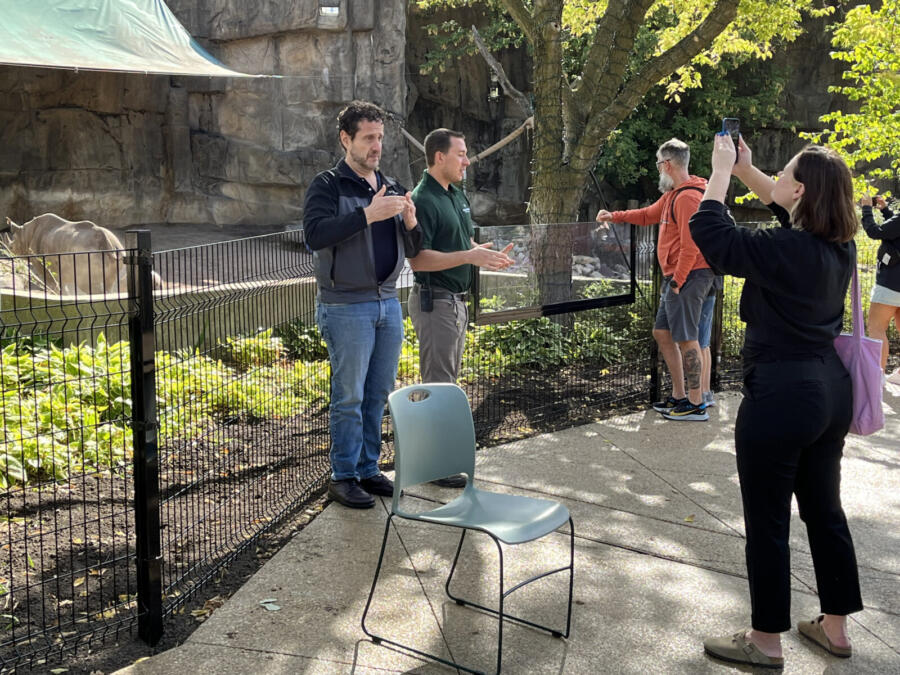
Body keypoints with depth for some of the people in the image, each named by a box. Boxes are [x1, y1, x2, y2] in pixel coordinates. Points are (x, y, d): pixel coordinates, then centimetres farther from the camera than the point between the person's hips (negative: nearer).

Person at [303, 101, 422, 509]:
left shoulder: (392, 188, 15)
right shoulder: (327, 186, -4)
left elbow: (413, 251, 16)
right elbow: (315, 234, -22)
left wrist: (410, 223, -6)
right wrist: (368, 214, -26)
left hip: (388, 304, 6)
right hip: (346, 307, -6)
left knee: (379, 394, 11)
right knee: (349, 396, -1)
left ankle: (368, 469, 23)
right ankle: (343, 478, 10)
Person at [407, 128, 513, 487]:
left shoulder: (457, 195, 13)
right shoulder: (422, 200, -17)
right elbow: (418, 259, -23)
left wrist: (488, 254, 2)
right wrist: (469, 257, -29)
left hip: (457, 299, 10)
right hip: (435, 300, -10)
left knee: (448, 377, 17)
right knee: (438, 381, -5)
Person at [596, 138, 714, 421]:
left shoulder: (688, 196, -17)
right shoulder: (672, 194, 16)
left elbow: (690, 244, -22)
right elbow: (648, 215, 32)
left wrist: (677, 280, -20)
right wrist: (614, 216, 31)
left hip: (689, 275, -11)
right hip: (677, 276, 11)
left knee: (685, 338, -7)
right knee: (662, 333, 15)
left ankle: (696, 405, -1)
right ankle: (679, 396, 22)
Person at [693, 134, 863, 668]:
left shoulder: (783, 250, -21)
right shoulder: (840, 246, 3)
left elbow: (709, 232, -15)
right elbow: (786, 208, 21)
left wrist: (722, 171, -4)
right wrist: (746, 169, 15)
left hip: (780, 398, -8)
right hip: (831, 390, 9)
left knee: (768, 523, 5)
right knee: (825, 510, 19)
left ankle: (766, 641, 18)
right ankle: (836, 627, 32)